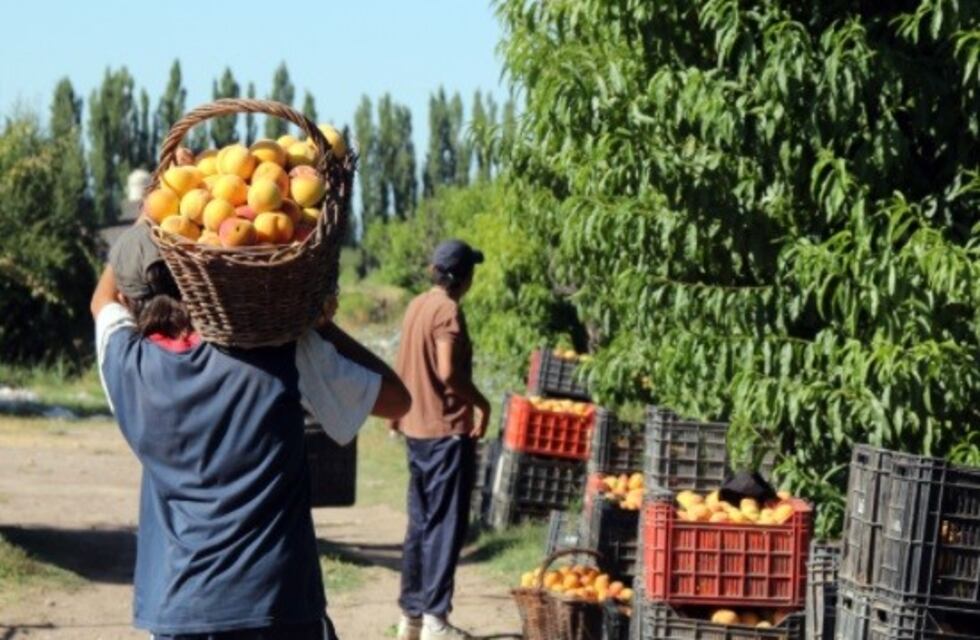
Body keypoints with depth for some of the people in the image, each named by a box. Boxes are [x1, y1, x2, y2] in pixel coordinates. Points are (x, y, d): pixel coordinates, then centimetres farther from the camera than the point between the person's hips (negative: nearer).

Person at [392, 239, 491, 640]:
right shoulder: (447, 310, -15)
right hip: (447, 430, -8)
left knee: (421, 523, 14)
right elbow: (448, 371, -24)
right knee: (446, 527, -5)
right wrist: (482, 404, -12)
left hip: (417, 428, 8)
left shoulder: (417, 306, 10)